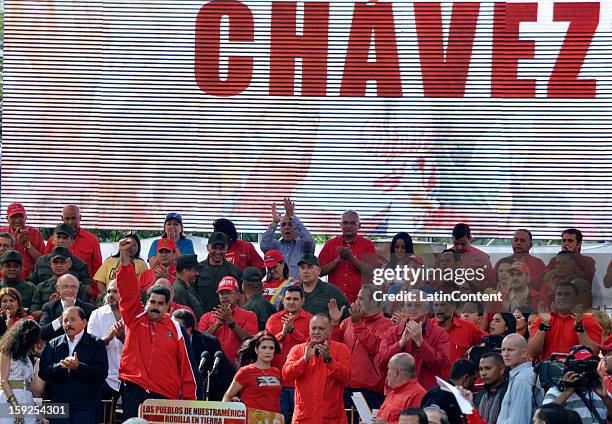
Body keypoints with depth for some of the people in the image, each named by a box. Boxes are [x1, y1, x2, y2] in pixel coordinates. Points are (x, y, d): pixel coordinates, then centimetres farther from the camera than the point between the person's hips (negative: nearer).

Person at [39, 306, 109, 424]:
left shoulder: (96, 344, 6)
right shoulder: (53, 345, 14)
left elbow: (102, 373, -7)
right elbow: (43, 372, 2)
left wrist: (78, 366, -20)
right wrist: (61, 366, -16)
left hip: (86, 408, -2)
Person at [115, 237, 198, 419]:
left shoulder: (176, 329, 7)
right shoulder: (135, 318, 9)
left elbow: (186, 365, 6)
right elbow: (128, 291, -2)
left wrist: (189, 400, 0)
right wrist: (124, 257, -14)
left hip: (166, 396, 0)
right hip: (134, 390, 0)